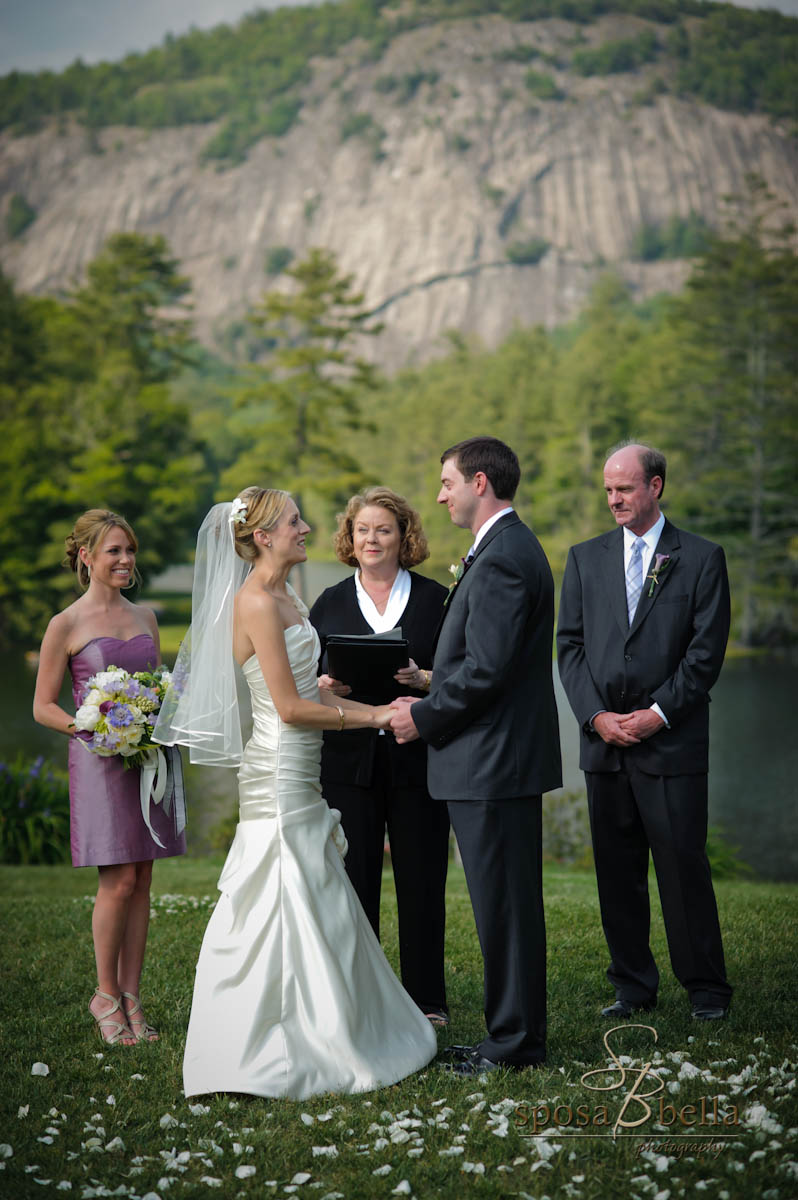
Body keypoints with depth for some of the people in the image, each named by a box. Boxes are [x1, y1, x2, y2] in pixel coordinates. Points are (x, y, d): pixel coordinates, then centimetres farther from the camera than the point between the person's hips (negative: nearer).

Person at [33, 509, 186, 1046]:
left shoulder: (146, 618, 12)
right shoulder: (67, 626, -3)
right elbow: (44, 707, -2)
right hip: (101, 760, -5)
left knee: (142, 881, 5)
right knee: (119, 882, -6)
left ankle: (132, 998, 13)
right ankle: (106, 995, 12)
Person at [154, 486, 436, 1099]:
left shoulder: (287, 597, 14)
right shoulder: (257, 601, -16)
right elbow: (290, 707, -18)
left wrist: (383, 709, 6)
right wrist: (372, 718, -10)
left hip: (299, 772, 10)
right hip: (279, 773, -10)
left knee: (314, 904, 14)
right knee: (292, 905, -3)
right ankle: (277, 1052, 7)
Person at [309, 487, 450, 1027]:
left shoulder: (435, 599, 5)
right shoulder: (330, 604, 10)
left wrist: (423, 679, -16)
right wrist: (327, 687, -11)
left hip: (418, 761, -1)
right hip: (348, 761, 1)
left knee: (422, 882, 4)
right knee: (355, 881, 4)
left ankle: (427, 998, 15)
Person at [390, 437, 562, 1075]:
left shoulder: (502, 558, -18)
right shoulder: (514, 546, 16)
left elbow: (486, 669, -24)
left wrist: (424, 718, -11)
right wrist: (433, 700, 10)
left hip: (492, 762, -11)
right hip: (507, 757, 11)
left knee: (504, 903, -2)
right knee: (513, 902, 16)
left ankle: (516, 1041, 8)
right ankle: (519, 1033, 26)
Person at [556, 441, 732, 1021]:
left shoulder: (702, 558, 2)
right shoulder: (586, 557, 12)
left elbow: (707, 651, -3)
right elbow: (570, 644, 8)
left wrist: (658, 713, -10)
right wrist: (595, 715, -4)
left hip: (672, 742, -3)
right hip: (604, 740, 4)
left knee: (684, 864, -1)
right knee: (616, 870, 7)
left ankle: (706, 989, 12)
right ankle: (634, 989, 18)